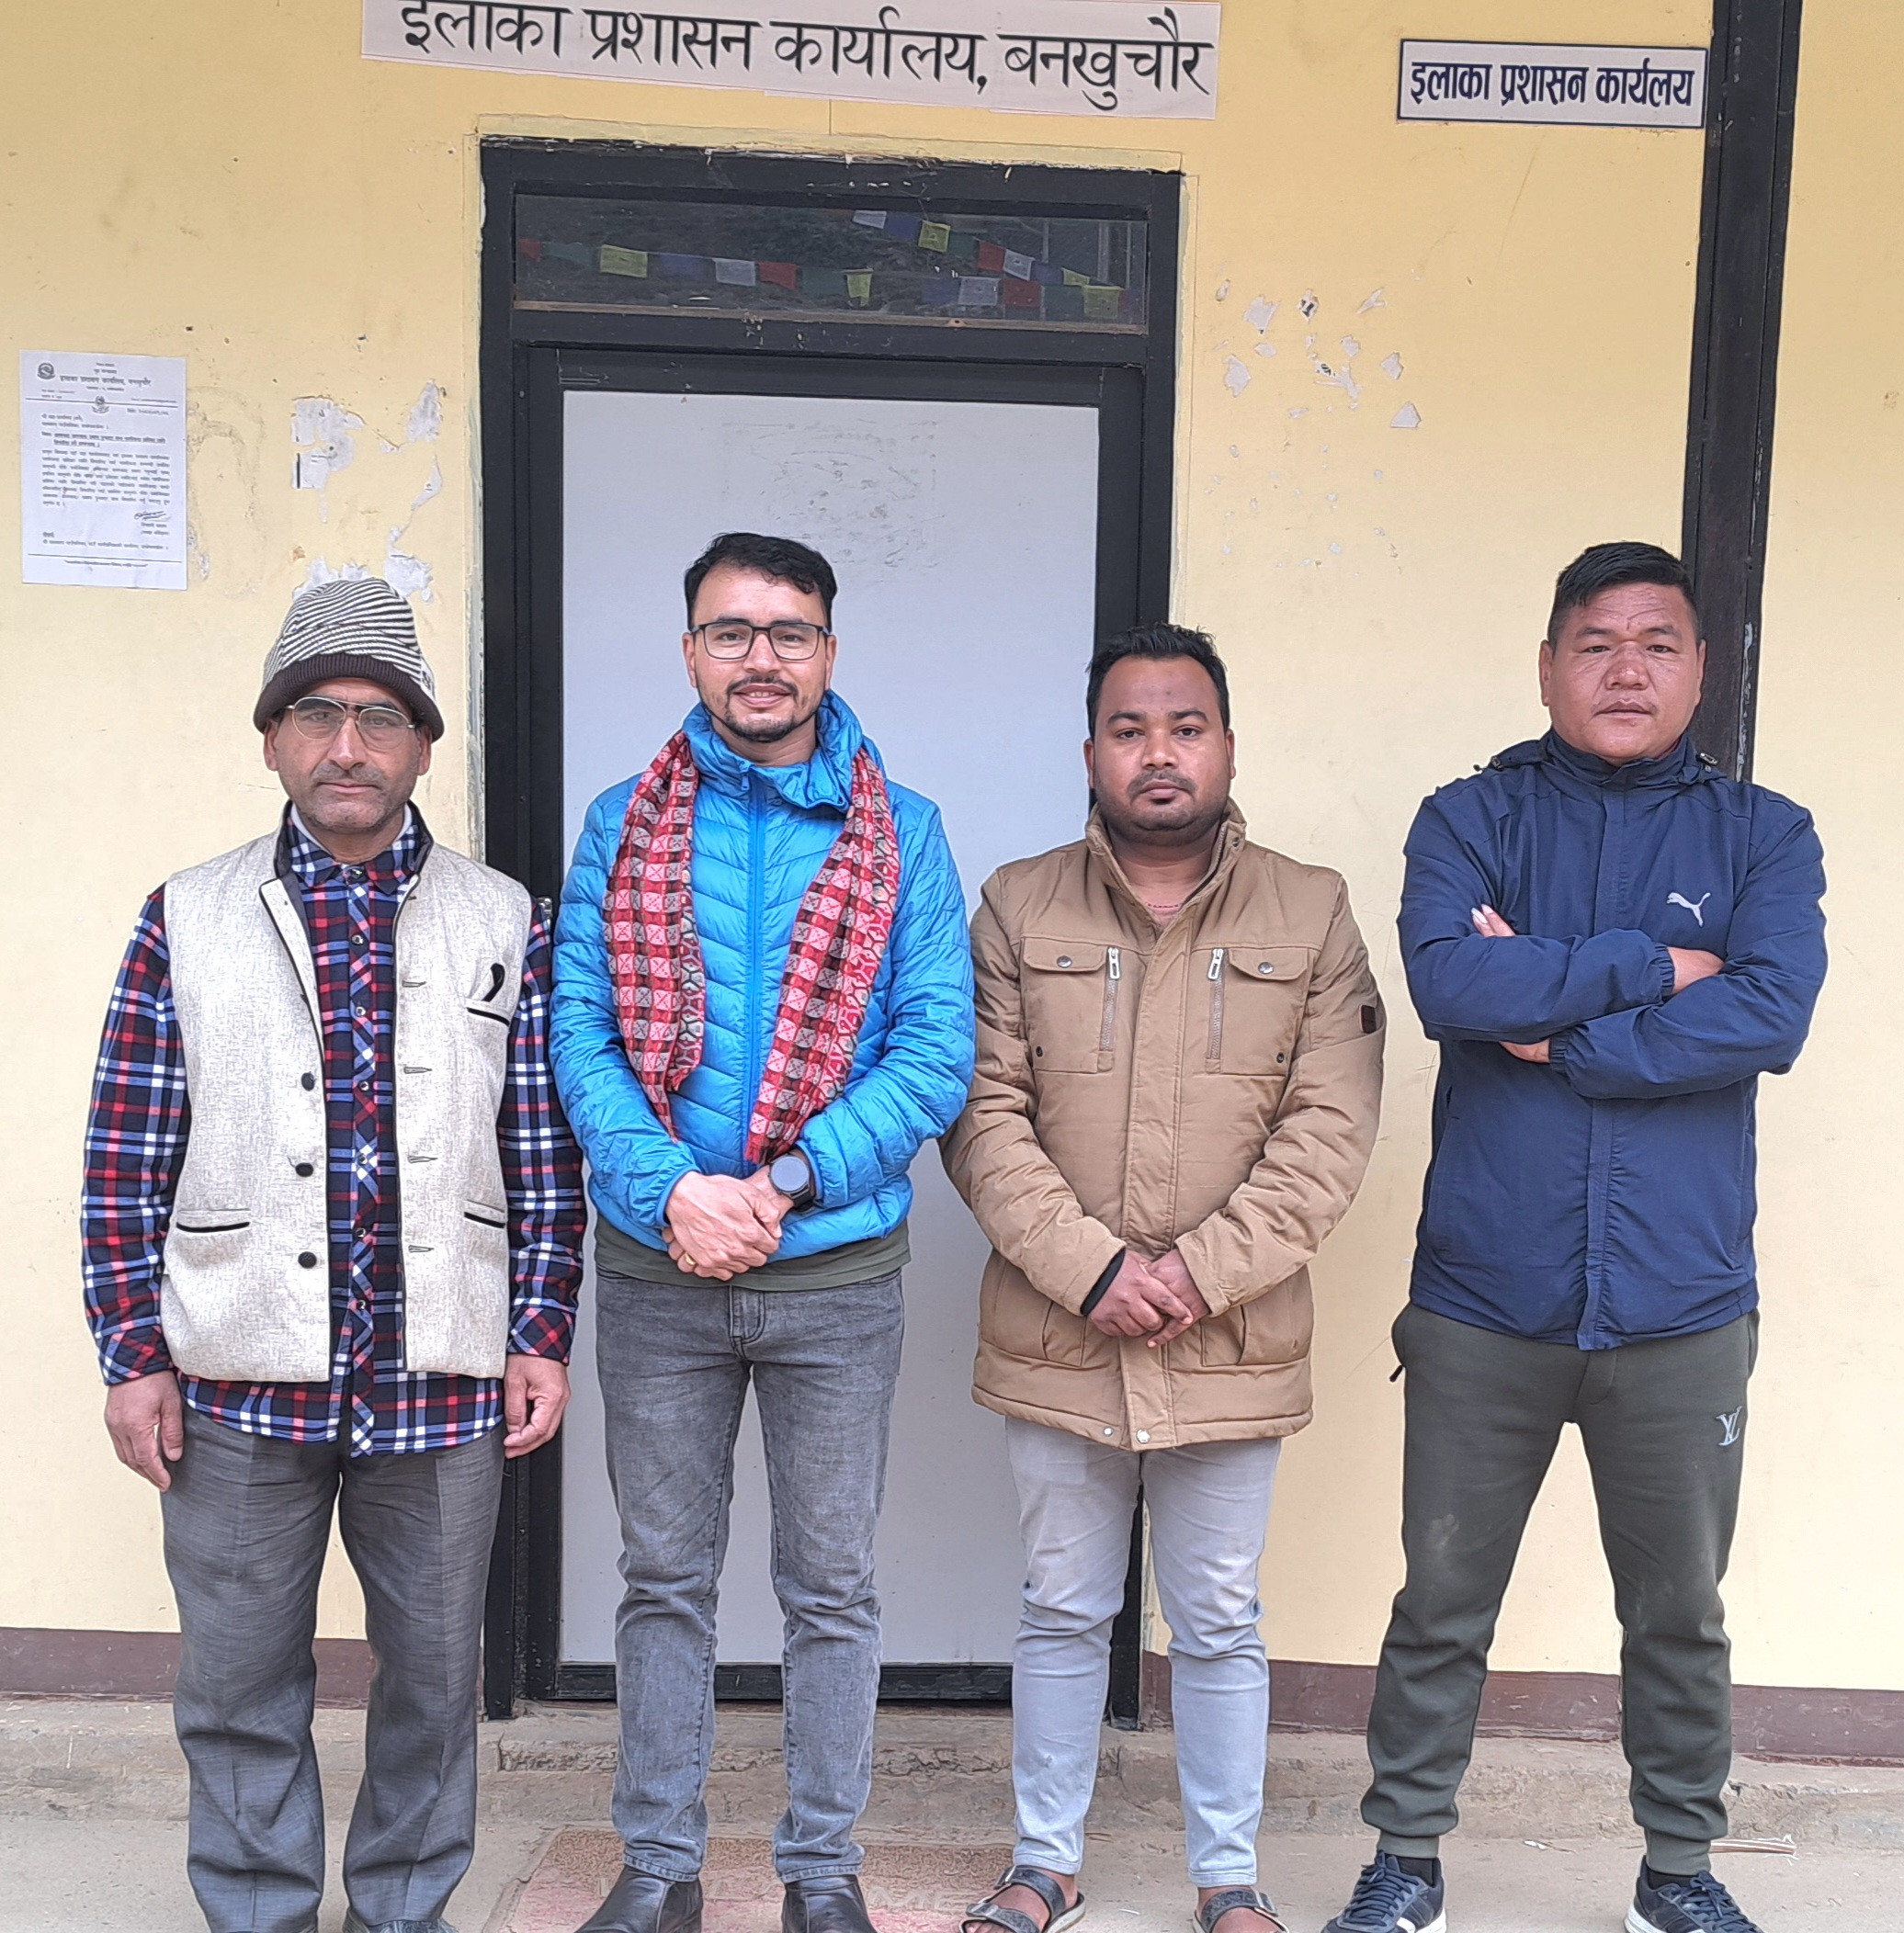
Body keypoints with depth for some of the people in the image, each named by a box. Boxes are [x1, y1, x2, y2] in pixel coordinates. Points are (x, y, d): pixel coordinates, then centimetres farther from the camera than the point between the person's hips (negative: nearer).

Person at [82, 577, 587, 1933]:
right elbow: (129, 1155, 2)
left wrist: (542, 1336, -2)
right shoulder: (187, 922, 2)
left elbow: (545, 1152, 2)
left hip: (444, 1380, 1)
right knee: (239, 1681, 12)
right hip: (239, 1379, 0)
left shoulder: (506, 924, 3)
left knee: (435, 1672, 14)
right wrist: (133, 1354, -2)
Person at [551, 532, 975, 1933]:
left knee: (832, 1590, 11)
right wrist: (669, 1191, -18)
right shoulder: (623, 825, 3)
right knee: (665, 1579, 14)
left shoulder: (904, 834, -1)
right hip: (656, 1268, 1)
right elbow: (580, 1032, -3)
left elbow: (938, 1050, -7)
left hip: (837, 1269, -1)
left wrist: (784, 1183, -18)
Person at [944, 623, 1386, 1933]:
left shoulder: (1312, 915, 0)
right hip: (1056, 1340, 1)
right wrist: (1090, 1267, -15)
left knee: (1220, 1625, 13)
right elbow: (985, 1115, -5)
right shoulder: (1018, 910, 1)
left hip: (1234, 1349, 0)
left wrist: (1199, 1271, -15)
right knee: (1063, 1613, 15)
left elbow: (1329, 1130, -6)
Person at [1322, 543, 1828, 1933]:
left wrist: (1554, 1027, -14)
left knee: (1681, 1612, 17)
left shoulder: (1763, 836, 4)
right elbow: (1450, 984, -17)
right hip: (1485, 1300, -1)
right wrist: (1649, 965, -12)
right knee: (1443, 1605, 12)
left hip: (1681, 1309, 1)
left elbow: (1771, 1017, -14)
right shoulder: (1474, 820, 2)